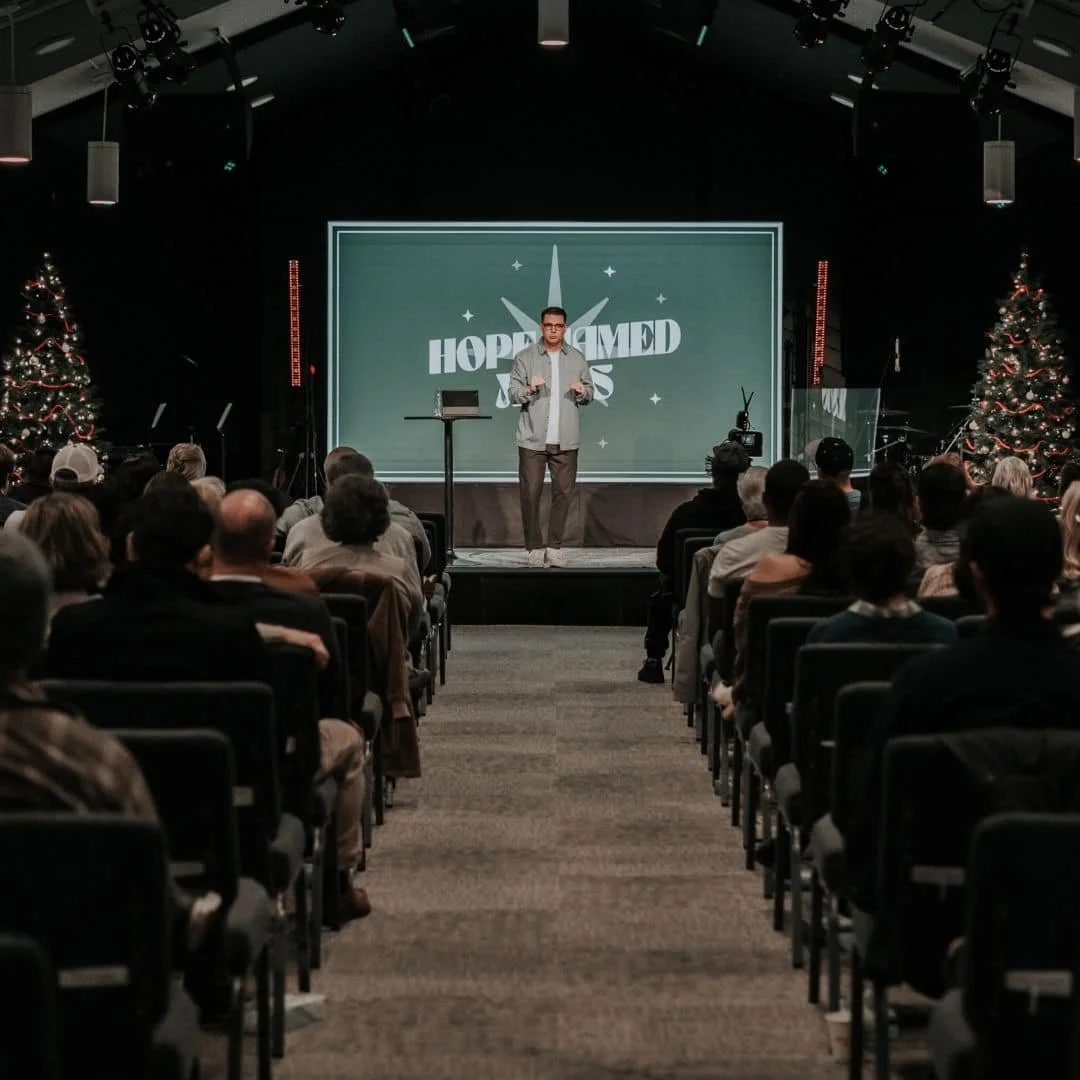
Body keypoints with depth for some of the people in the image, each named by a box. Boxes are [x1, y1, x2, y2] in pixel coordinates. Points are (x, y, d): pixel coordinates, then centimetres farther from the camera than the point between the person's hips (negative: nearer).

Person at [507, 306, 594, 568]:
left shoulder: (577, 358, 9)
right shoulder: (525, 357, 2)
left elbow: (589, 394, 13)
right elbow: (513, 394, 0)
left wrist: (582, 392, -9)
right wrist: (529, 389, -20)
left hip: (566, 440, 2)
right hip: (533, 439, -2)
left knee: (563, 493, 2)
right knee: (530, 493, -4)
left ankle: (555, 547, 11)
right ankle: (534, 548, 5)